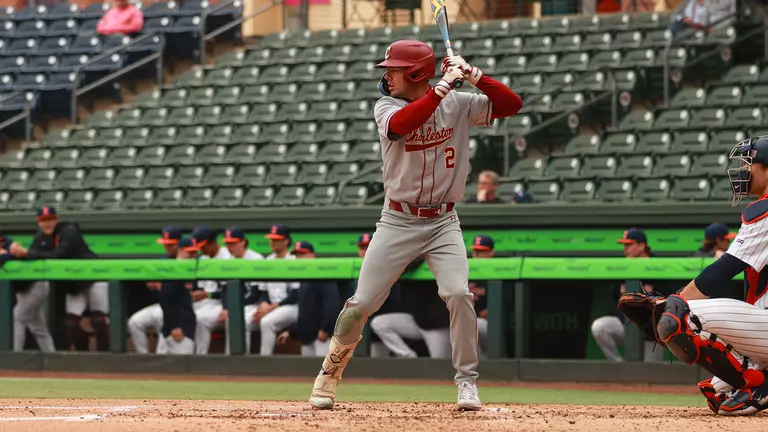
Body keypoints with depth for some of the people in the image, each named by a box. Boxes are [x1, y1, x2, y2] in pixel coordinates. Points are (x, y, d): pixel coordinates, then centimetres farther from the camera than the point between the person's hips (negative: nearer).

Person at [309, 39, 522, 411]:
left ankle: (467, 381, -6)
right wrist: (443, 87, -33)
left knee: (458, 294, -19)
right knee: (362, 303, -2)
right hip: (398, 222, 0)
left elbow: (512, 104, -8)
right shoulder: (386, 107, -5)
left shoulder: (459, 105, -2)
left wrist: (473, 76, -20)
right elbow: (400, 125, -29)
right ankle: (330, 373, 19)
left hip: (443, 223, 0)